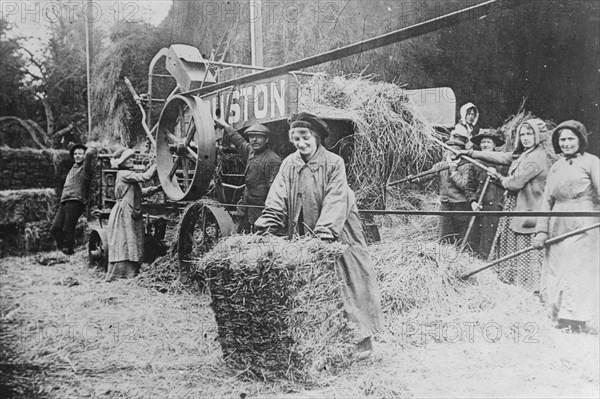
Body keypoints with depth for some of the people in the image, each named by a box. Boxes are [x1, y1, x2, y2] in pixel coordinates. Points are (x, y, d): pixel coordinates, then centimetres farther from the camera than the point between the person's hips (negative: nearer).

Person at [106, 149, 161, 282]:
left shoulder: (129, 175, 20)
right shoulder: (124, 174, -11)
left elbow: (141, 192, 19)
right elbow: (145, 177, -20)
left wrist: (156, 188, 9)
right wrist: (157, 164, -9)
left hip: (132, 215, 10)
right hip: (123, 214, -10)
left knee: (133, 245, 9)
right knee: (124, 244, -8)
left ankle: (131, 274, 13)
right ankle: (118, 276, -3)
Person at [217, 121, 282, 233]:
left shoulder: (273, 160, -17)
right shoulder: (251, 150, 9)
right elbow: (239, 142, 30)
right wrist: (226, 127, 40)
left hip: (260, 209, -9)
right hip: (247, 204, 9)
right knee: (241, 233, 16)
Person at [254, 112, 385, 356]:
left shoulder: (334, 163, -8)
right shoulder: (289, 165, 3)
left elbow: (335, 201, -18)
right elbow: (277, 200, -5)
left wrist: (324, 233, -29)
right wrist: (267, 228, -19)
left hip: (337, 236, -3)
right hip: (303, 239, 3)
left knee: (345, 285, 2)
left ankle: (362, 338, 14)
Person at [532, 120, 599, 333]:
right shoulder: (555, 167, 17)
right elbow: (547, 201, 14)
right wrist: (541, 230, 5)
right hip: (558, 226, 6)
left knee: (579, 273, -7)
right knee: (556, 272, 5)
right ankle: (559, 318, 14)